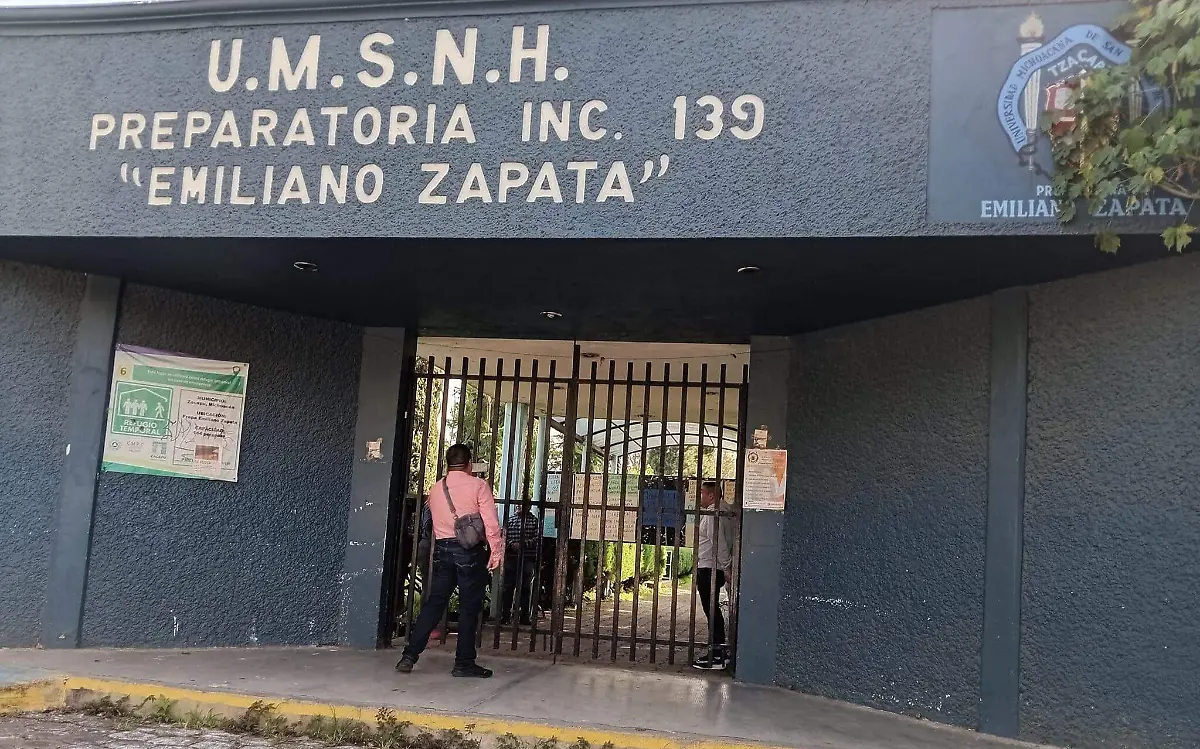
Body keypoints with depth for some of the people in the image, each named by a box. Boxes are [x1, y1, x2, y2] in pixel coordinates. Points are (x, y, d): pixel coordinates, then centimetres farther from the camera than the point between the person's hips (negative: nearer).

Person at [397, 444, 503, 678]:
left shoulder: (435, 489, 11)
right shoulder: (478, 486, -5)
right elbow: (491, 523, -11)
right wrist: (497, 551, -9)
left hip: (442, 549, 5)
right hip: (471, 551, -4)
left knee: (433, 604, 10)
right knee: (469, 607, 2)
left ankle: (410, 655, 6)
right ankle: (464, 663, 6)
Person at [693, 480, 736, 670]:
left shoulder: (712, 514, -15)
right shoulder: (724, 512, 15)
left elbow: (719, 543, -21)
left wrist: (726, 567, -19)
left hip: (708, 569, -10)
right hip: (714, 569, 10)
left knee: (712, 611, -7)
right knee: (714, 611, 14)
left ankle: (716, 656, -4)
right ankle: (719, 652, 19)